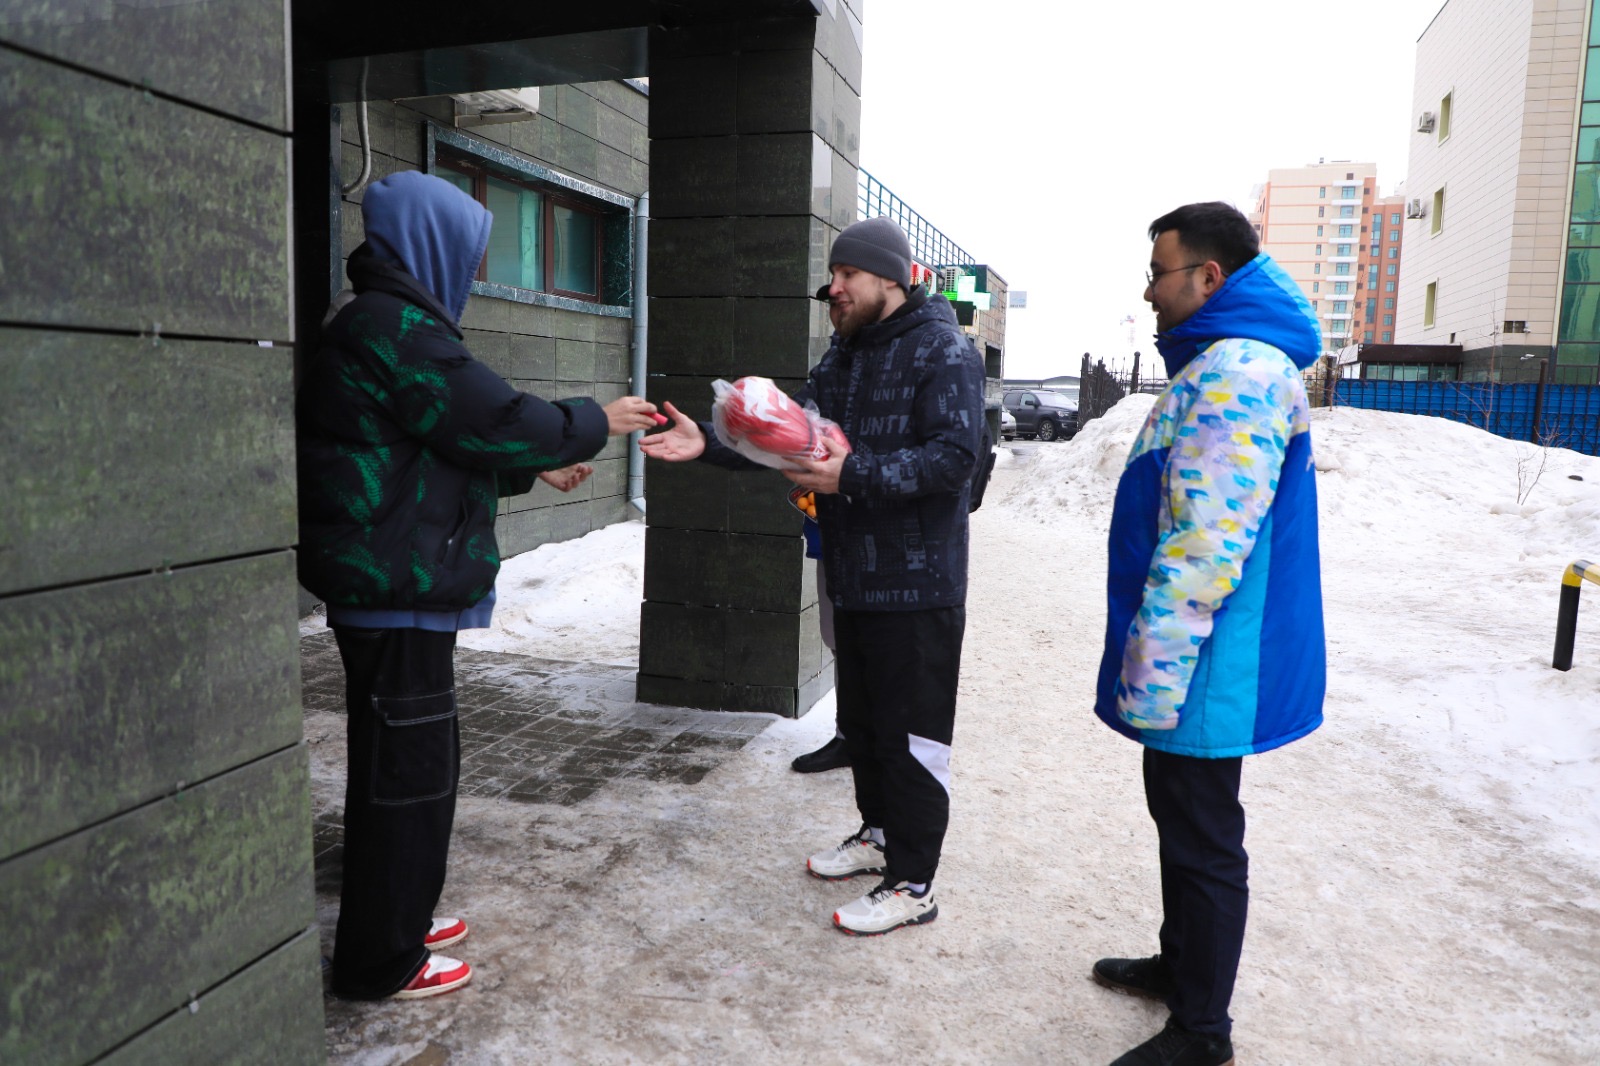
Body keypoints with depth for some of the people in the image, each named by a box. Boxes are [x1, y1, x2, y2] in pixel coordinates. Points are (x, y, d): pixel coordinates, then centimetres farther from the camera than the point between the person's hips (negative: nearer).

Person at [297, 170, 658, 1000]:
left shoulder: (385, 323, 17)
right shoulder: (396, 327, -17)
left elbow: (450, 440, 23)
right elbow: (496, 420, -17)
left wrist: (537, 470, 22)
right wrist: (596, 422, -3)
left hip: (393, 587, 11)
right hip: (395, 588, -11)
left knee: (416, 759, 20)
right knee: (405, 767, 0)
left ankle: (400, 920, 35)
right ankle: (380, 962, 15)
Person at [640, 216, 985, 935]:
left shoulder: (943, 351, -11)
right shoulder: (843, 357, 15)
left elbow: (955, 456, -22)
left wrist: (853, 474, -29)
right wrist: (709, 444, -3)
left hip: (917, 586, -8)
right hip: (853, 579, 9)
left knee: (910, 737, 0)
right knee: (860, 722, 20)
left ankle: (912, 884, 13)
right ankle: (880, 834, 39)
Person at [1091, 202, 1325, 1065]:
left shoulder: (1239, 372, -21)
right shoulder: (1218, 363, 15)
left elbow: (1207, 542, -27)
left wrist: (1152, 667, -22)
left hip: (1204, 668, -10)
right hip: (1192, 661, 10)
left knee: (1203, 840, 3)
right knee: (1181, 818, 22)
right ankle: (1181, 965, 39)